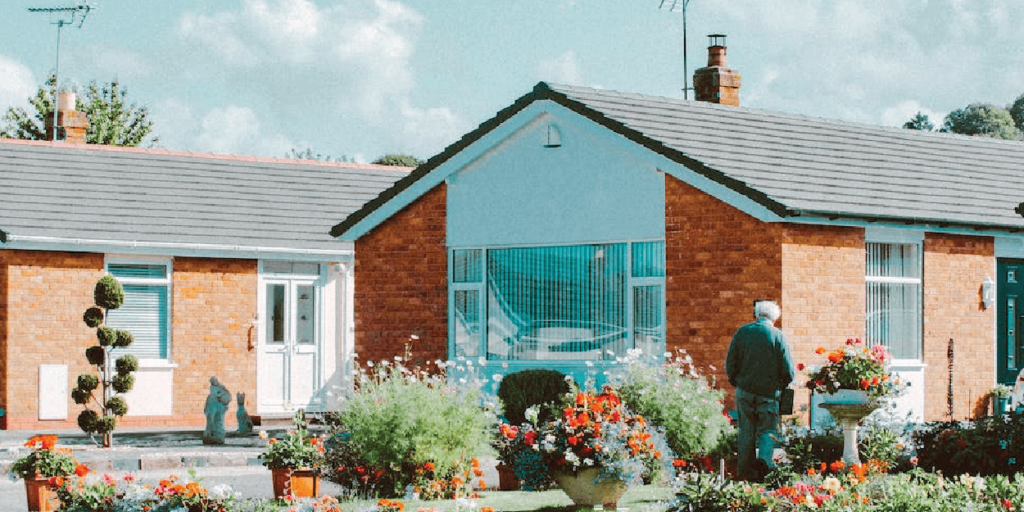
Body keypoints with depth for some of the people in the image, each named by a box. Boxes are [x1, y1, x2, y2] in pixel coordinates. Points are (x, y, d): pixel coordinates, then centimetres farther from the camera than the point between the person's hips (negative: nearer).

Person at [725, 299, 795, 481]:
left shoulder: (742, 332, 2)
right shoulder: (778, 336, -4)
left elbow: (730, 364, 3)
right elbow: (788, 370, -5)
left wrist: (736, 382, 18)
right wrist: (782, 385, 13)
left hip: (745, 390, 2)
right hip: (769, 391, -2)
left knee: (746, 432, 9)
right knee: (767, 430, 4)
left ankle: (744, 471, 10)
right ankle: (764, 458, -20)